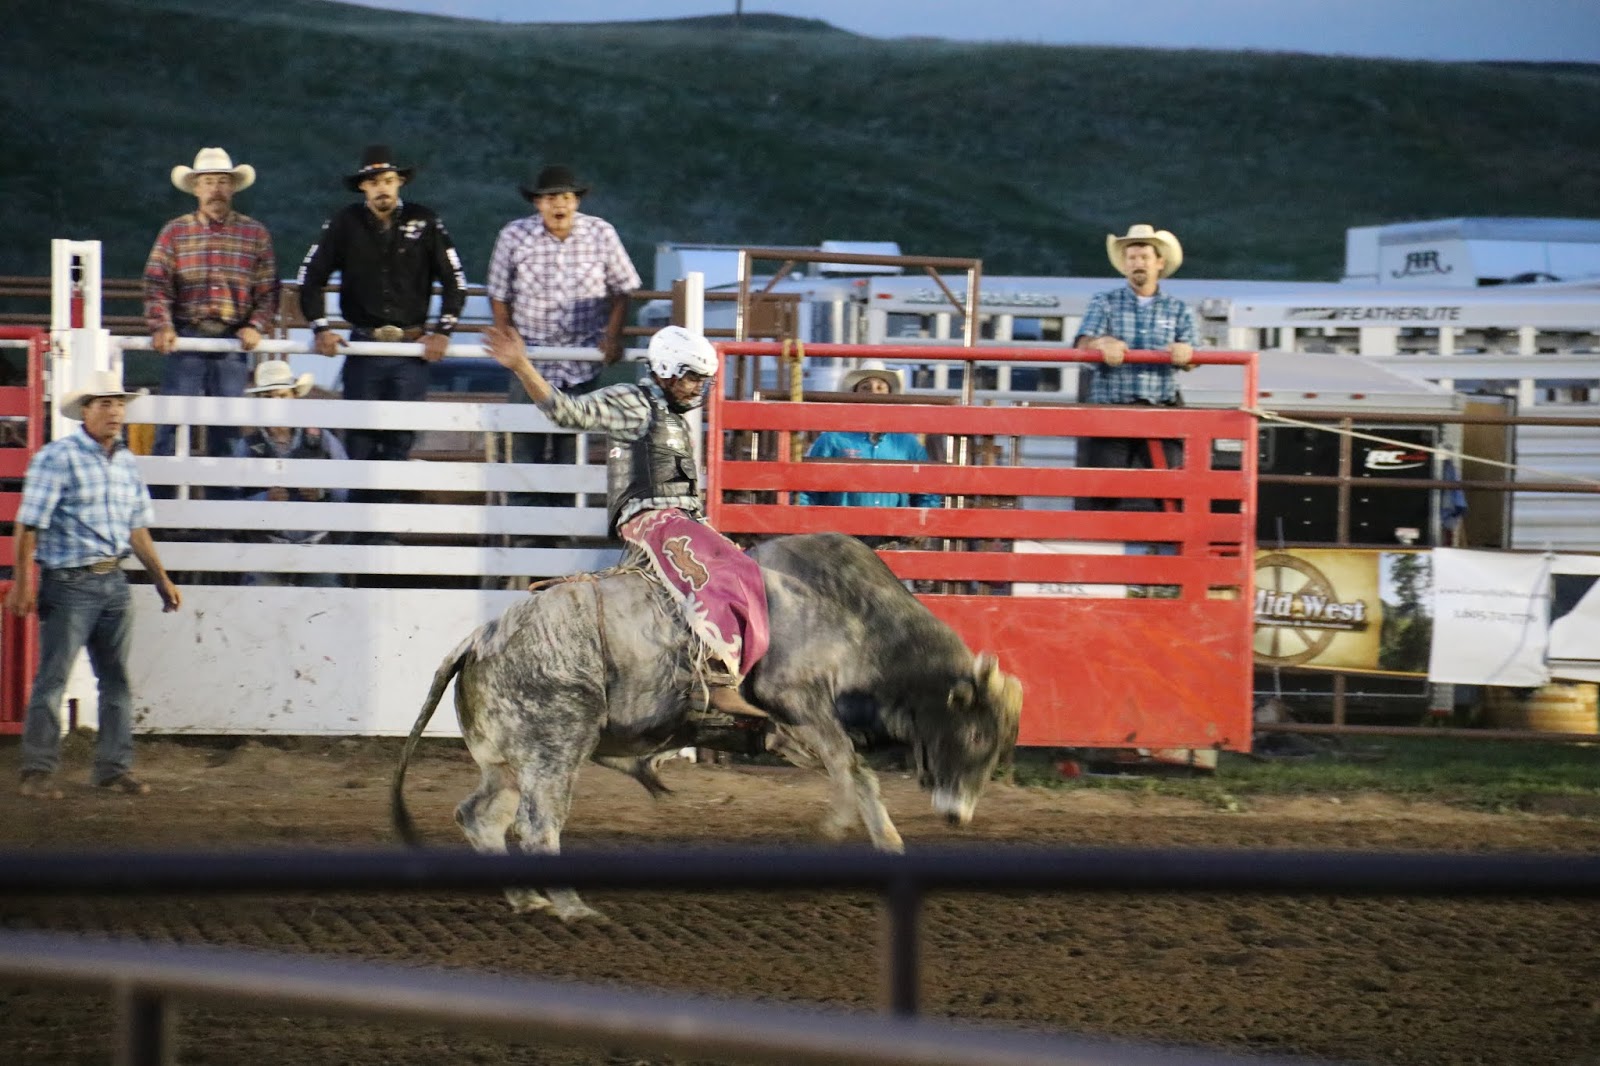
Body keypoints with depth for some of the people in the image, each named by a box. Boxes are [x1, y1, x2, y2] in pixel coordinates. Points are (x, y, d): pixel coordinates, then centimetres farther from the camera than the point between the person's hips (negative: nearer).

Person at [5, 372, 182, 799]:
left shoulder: (126, 462, 12)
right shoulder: (58, 457, -9)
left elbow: (137, 528, 20)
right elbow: (30, 524, -12)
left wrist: (161, 578, 19)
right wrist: (21, 583, -16)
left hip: (114, 582, 7)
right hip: (69, 583, -7)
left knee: (116, 678, 9)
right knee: (53, 677, -4)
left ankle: (113, 767, 17)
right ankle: (38, 771, 1)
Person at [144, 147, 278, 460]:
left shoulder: (255, 234, 10)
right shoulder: (174, 232, 7)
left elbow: (268, 290, 7)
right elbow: (156, 284, -1)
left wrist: (256, 326, -9)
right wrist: (161, 326, -17)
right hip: (185, 339, -1)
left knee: (226, 432, 4)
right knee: (173, 422, -5)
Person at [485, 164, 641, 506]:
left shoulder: (601, 234, -5)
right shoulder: (514, 236, -6)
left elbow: (621, 289, 5)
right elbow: (499, 295, 4)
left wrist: (612, 335, -7)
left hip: (582, 360, 1)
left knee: (571, 446, 6)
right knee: (526, 444, -2)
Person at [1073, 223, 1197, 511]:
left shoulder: (1178, 310, 15)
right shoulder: (1104, 302, 14)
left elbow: (1190, 360, 2)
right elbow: (1083, 342, -2)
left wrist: (1185, 354, -24)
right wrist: (1103, 344, -27)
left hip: (1160, 412, 1)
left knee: (1158, 493, -8)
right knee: (1103, 496, -6)